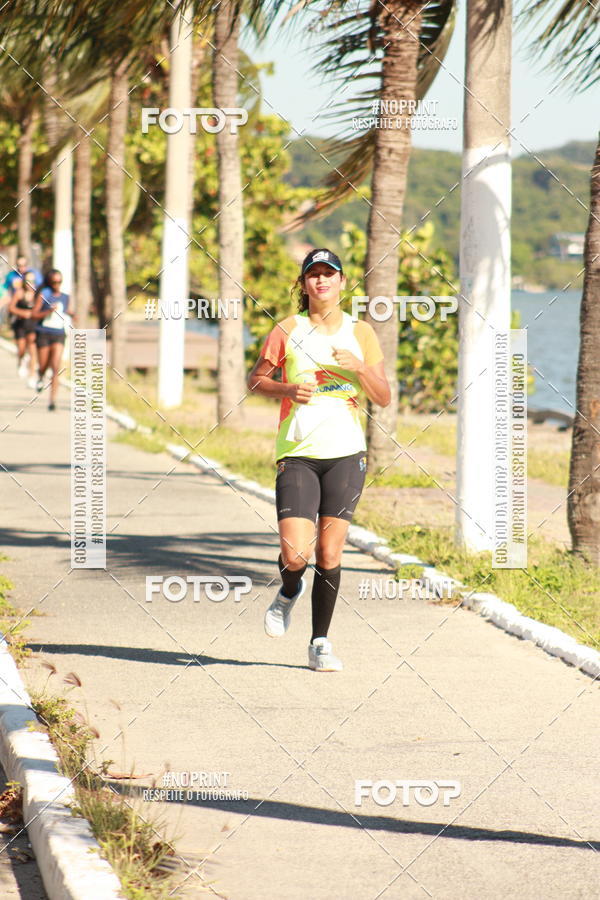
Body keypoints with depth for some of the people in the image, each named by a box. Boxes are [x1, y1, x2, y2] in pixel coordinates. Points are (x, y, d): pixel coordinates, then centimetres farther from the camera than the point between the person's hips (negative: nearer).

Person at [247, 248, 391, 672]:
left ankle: (321, 643, 13)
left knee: (329, 553, -1)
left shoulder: (361, 333, 7)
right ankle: (289, 592, 24)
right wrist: (288, 390, -10)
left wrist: (359, 368, -10)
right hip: (297, 454, -1)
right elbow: (256, 379, 10)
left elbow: (384, 397, 8)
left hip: (346, 453, 1)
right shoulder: (288, 330, 2)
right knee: (295, 554, -12)